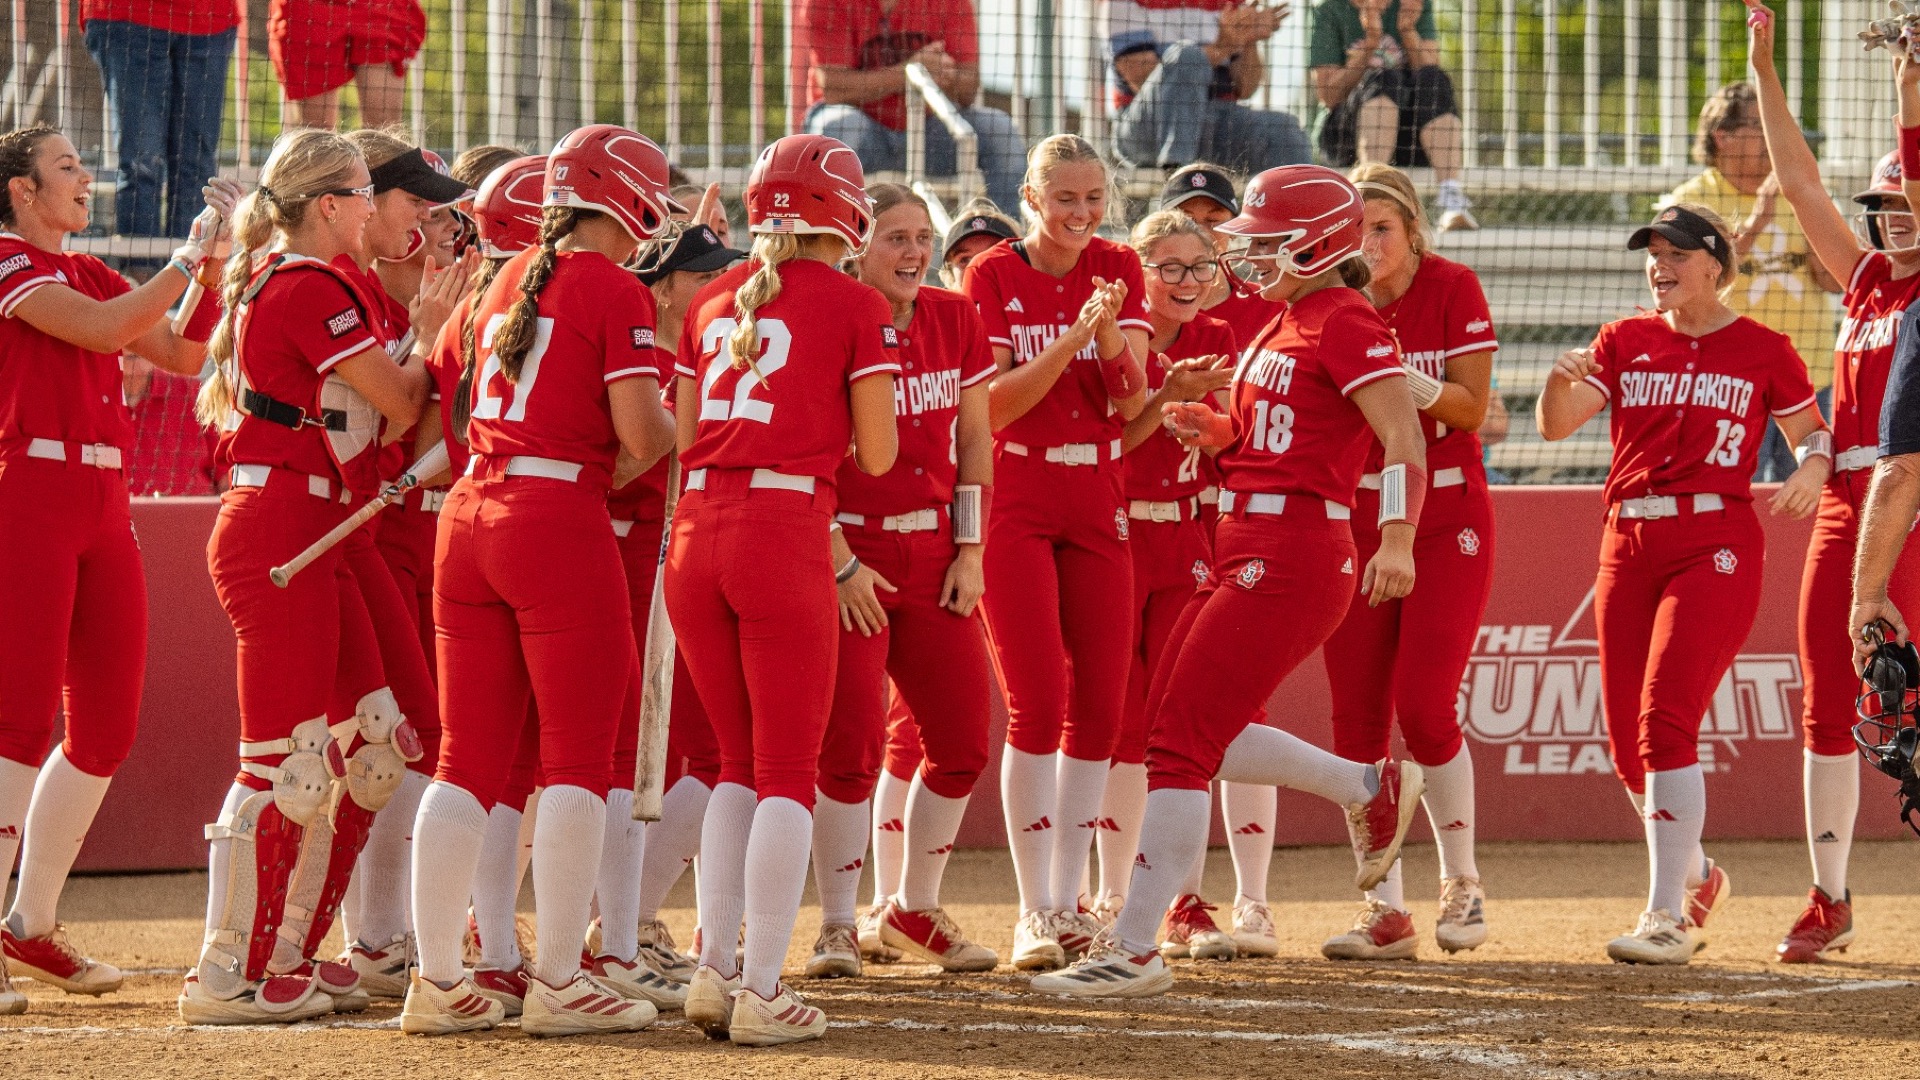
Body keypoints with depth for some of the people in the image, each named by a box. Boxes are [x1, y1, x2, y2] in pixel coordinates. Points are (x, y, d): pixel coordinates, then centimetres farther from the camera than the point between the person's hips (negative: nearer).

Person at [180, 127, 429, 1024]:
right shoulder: (310, 290, -14)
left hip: (312, 538, 11)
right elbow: (401, 403, -12)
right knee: (285, 760, -8)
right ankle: (227, 976, -3)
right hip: (280, 535, -11)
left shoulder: (266, 284, 17)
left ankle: (287, 956, 18)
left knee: (372, 745, 13)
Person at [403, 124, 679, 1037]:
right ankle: (557, 984, -2)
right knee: (578, 756, 0)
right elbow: (641, 436, -14)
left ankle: (437, 979, 9)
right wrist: (675, 424, 8)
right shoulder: (613, 291, -6)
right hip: (561, 519, -7)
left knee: (468, 757, 9)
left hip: (469, 515, 7)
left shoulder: (508, 283, 16)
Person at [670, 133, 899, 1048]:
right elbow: (876, 457, -1)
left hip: (695, 535, 5)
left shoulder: (712, 302, 14)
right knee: (788, 771, 2)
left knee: (740, 761, 17)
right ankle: (762, 994, -2)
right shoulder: (857, 307, -1)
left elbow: (683, 439, 16)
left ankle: (713, 969, 8)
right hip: (785, 534, -5)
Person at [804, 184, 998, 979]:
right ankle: (837, 927, 2)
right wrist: (840, 564, -14)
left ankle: (914, 910, 23)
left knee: (963, 743, 6)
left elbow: (973, 442, 11)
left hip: (933, 555, 6)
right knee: (851, 748, -8)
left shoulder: (954, 321, 5)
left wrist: (970, 552, 3)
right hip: (852, 553, -5)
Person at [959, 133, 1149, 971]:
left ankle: (1067, 902, 10)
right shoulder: (993, 276, -4)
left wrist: (1113, 334, -21)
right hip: (1016, 502, -4)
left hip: (1096, 505, 4)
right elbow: (993, 405, -12)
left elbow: (1130, 403, -2)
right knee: (1037, 704, -11)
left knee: (1098, 707, 2)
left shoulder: (1118, 269, 6)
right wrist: (1073, 337, -24)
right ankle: (1034, 913, -7)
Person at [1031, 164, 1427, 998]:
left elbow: (1404, 436, -21)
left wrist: (1398, 538, -36)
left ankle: (1134, 953, -7)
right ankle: (1369, 789, 23)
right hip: (1243, 553, 10)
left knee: (1182, 741, -10)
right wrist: (1211, 429, 6)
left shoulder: (1346, 324, -11)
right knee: (1178, 727, 14)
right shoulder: (1285, 326, 18)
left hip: (1293, 556, -10)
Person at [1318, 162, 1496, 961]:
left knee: (1424, 707, -12)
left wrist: (1412, 386, -27)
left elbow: (1472, 409, -9)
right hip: (1355, 520, 3)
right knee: (1357, 717, -3)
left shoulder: (1453, 290, -7)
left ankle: (1462, 881, 9)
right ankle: (1386, 913, 3)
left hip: (1447, 520, -3)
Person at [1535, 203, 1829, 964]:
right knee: (1627, 744, 7)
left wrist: (1813, 466, -7)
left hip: (1716, 544, -5)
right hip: (1628, 544, 5)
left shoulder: (1763, 351, 4)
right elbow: (1555, 425, 2)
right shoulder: (1623, 344, 11)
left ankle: (1668, 917, -17)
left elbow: (1810, 428, 15)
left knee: (1665, 723, -18)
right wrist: (1562, 382, -20)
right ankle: (1694, 873, 33)